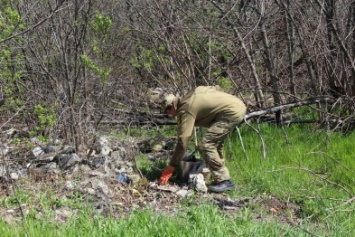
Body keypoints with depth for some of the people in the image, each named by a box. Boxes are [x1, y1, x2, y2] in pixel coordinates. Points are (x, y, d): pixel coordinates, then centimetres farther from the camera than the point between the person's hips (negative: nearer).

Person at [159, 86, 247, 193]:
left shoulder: (186, 110, -9)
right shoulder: (192, 94, 16)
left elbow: (183, 141, -13)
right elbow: (216, 88, 26)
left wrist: (170, 168, -10)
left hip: (231, 113, -11)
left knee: (205, 146, -11)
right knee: (215, 143, 21)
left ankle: (224, 181, -8)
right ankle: (221, 178, 23)